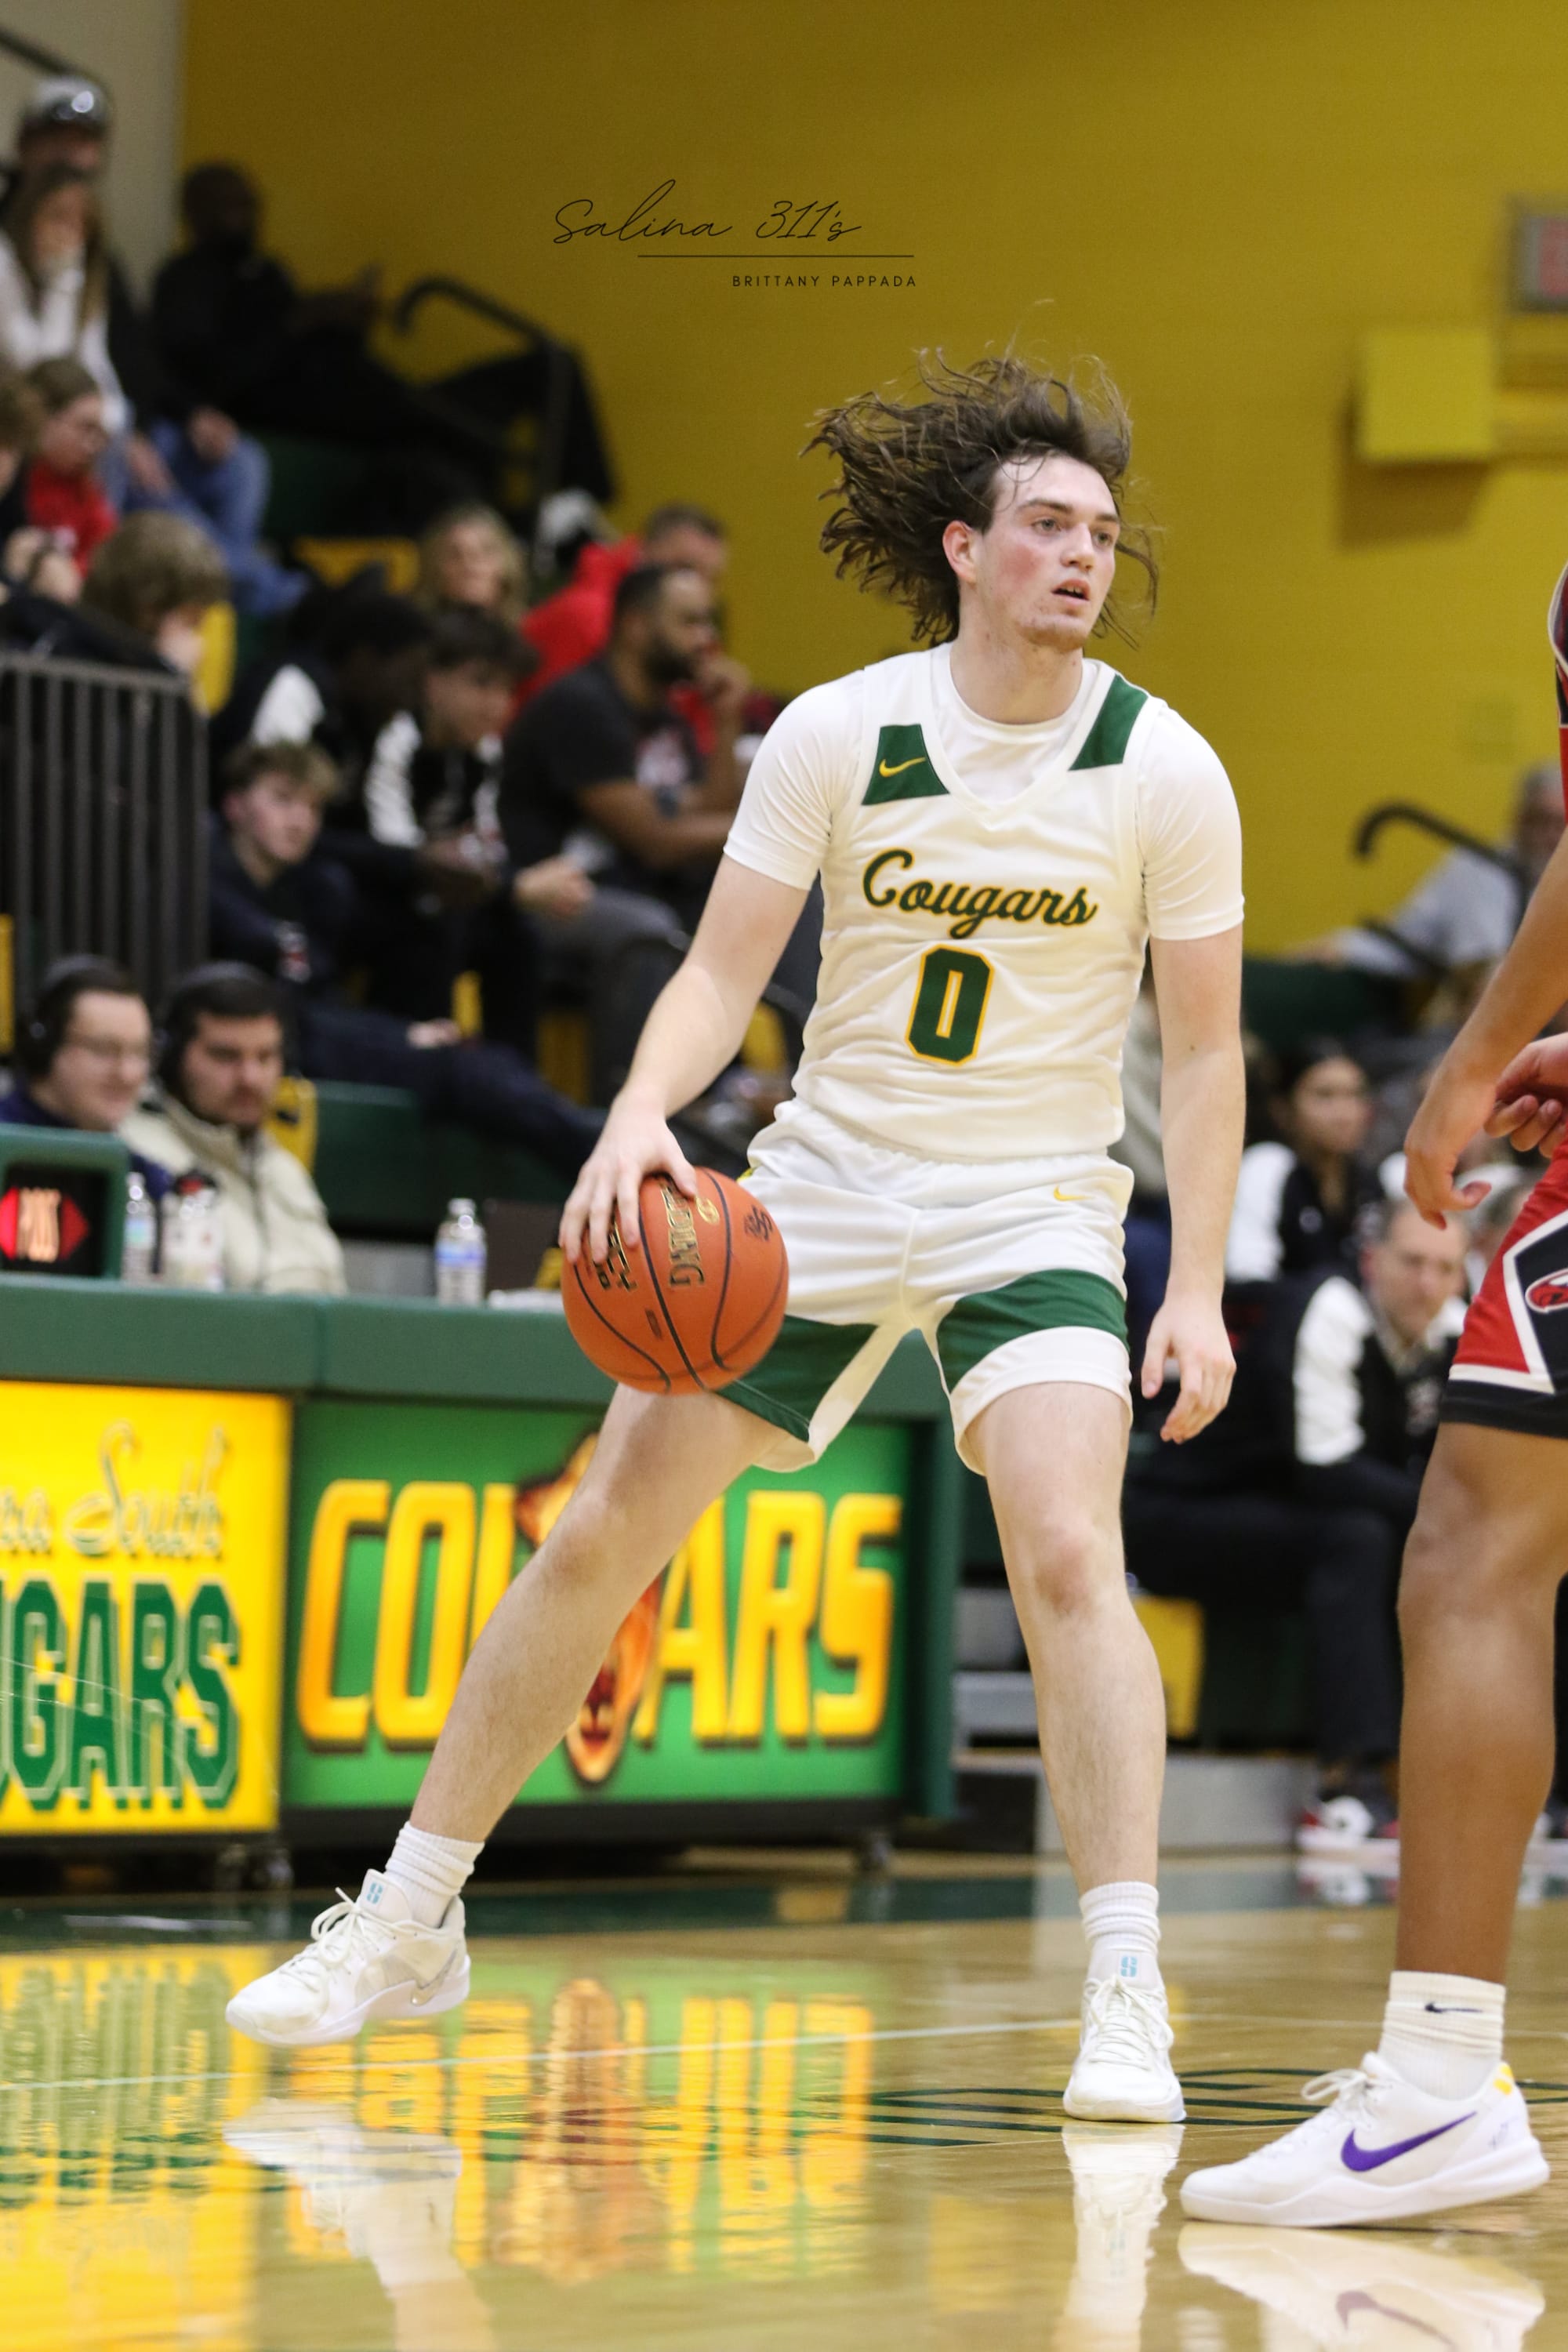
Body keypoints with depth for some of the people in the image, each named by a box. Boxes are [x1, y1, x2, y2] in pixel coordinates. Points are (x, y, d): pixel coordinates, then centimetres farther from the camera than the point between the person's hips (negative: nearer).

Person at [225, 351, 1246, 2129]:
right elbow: (722, 973, -6)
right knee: (603, 1536, 3)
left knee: (1065, 1549, -24)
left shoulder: (1163, 770, -8)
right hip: (823, 1185, 2)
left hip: (1034, 1211, -2)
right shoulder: (836, 735, -7)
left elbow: (1203, 1044, -2)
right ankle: (407, 1924, 17)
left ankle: (1127, 1997, -19)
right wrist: (640, 1117, -26)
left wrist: (1197, 1288, -9)